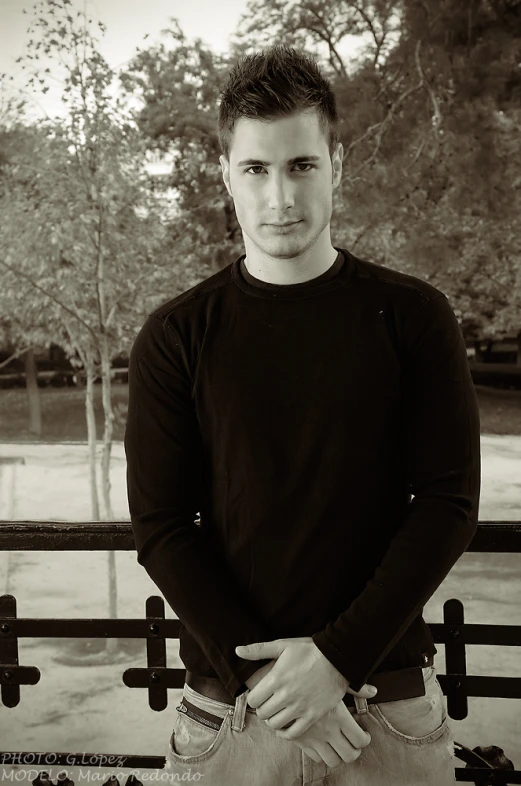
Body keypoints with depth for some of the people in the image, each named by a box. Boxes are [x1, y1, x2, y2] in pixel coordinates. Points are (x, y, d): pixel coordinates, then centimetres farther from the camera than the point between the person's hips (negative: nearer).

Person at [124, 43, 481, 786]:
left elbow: (449, 502, -6)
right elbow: (161, 527, -4)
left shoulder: (412, 315, -3)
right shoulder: (175, 337, -2)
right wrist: (260, 675, -14)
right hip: (229, 708, 0)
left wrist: (339, 657, -14)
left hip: (389, 700, 0)